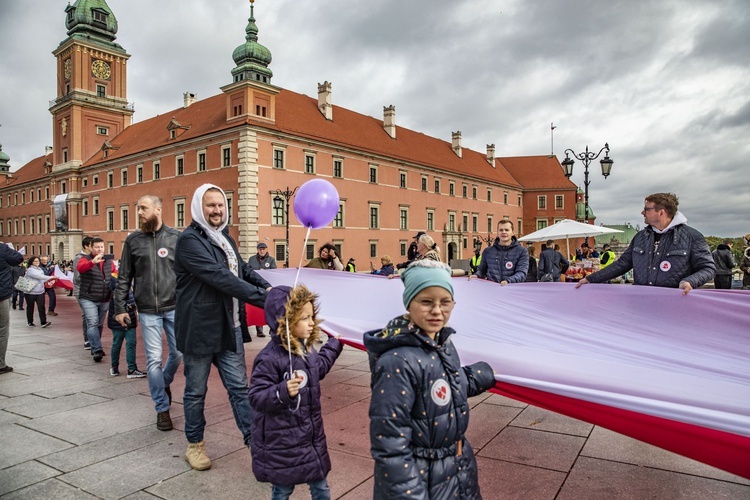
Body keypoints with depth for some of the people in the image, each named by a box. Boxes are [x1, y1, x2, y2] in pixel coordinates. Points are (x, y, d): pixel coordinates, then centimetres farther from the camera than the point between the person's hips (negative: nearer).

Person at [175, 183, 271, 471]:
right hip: (199, 329, -6)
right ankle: (194, 445, 30)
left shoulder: (224, 237, 12)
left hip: (229, 327, 6)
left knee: (239, 387, 9)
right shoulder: (189, 240, -15)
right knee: (196, 391, 11)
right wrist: (261, 298, -29)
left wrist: (267, 288, -2)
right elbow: (220, 277, -26)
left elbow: (243, 270, 16)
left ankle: (254, 440, 16)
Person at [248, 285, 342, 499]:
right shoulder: (269, 358, -26)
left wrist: (334, 345, 27)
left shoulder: (306, 348, 1)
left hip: (312, 436, 7)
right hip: (282, 443, -7)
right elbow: (256, 398, -26)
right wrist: (283, 391, -42)